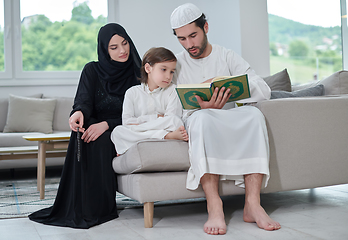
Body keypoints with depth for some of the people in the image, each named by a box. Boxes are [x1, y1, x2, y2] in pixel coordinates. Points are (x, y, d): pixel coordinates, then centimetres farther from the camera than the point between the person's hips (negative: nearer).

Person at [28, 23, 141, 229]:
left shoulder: (138, 74, 3)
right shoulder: (93, 70, 7)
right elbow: (84, 100, -9)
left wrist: (107, 124, -22)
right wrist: (79, 112, -36)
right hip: (96, 126, 2)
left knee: (99, 140, -33)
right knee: (81, 130, -32)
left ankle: (99, 208, -24)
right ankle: (80, 206, -26)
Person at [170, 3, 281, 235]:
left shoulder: (227, 56, 9)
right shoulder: (176, 65, 8)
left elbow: (263, 90, -3)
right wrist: (202, 107, -24)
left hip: (229, 124, 2)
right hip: (196, 124, -1)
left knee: (254, 114, -31)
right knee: (202, 117, -37)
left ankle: (253, 203, -36)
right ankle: (214, 205, -43)